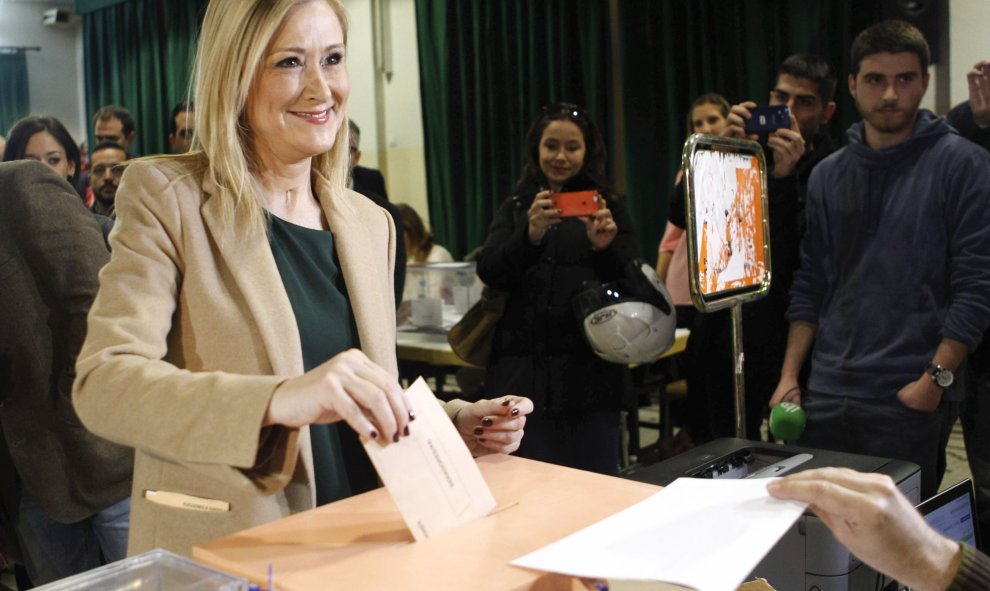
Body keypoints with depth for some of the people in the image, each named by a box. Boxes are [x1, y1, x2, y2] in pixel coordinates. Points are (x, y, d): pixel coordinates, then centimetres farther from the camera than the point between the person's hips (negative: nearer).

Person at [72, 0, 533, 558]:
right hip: (219, 557, -4)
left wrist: (456, 424, -1)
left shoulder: (372, 224, 9)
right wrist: (276, 399, -33)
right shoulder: (167, 197, -5)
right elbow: (102, 383, -18)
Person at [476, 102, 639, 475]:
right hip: (524, 372, 1)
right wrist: (531, 234, -20)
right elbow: (490, 273, -2)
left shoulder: (608, 207, 8)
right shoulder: (514, 209, 12)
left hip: (590, 374, -1)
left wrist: (605, 247, -19)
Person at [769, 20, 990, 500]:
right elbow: (810, 284, 11)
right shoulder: (828, 175, 9)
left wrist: (936, 378, -14)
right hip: (827, 394, 4)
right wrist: (789, 376, 6)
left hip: (912, 398, -4)